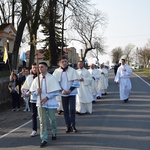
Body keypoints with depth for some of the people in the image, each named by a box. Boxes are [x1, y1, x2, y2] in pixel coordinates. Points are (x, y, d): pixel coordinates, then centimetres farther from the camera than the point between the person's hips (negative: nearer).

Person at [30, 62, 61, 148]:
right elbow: (32, 91, 9)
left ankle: (54, 133, 37)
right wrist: (37, 91, -14)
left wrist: (47, 98, -17)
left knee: (52, 119, 11)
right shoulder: (37, 79, 4)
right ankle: (44, 139, 4)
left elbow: (56, 91, -8)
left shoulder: (52, 78, -5)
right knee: (42, 121, -1)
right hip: (40, 102, 2)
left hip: (51, 102, -2)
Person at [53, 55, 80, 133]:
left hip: (72, 93, -2)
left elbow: (76, 82, -5)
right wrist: (62, 90, -12)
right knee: (65, 110, 7)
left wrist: (70, 90, -14)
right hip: (63, 94, 2)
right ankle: (68, 126, 17)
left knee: (72, 109, -8)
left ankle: (73, 125, 7)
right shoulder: (57, 71, -2)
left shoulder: (72, 70, -5)